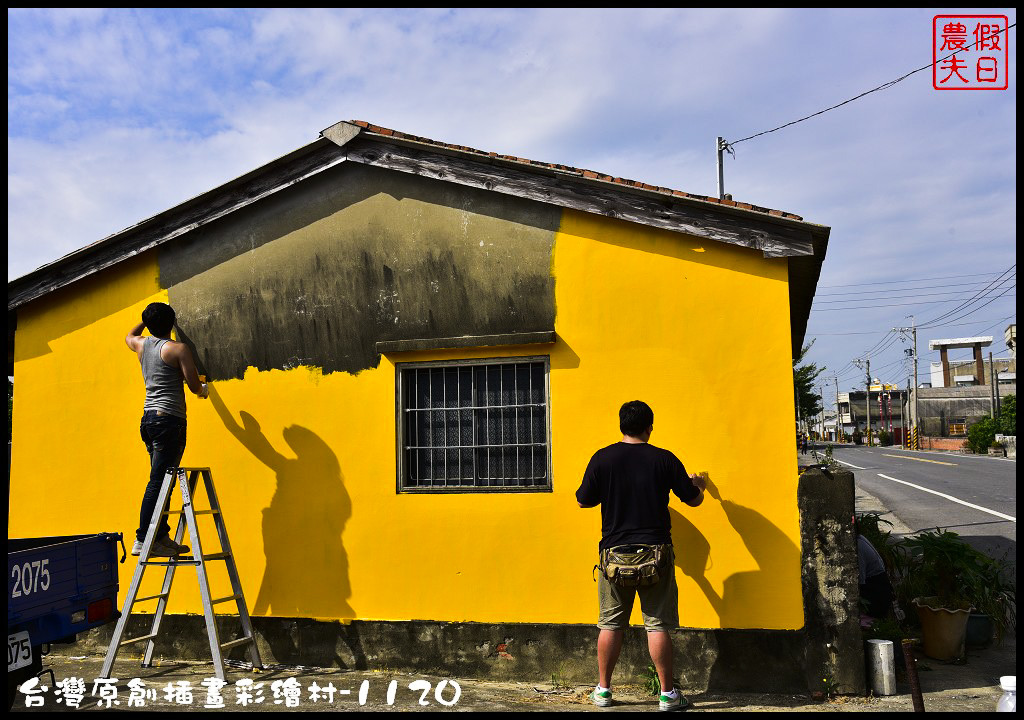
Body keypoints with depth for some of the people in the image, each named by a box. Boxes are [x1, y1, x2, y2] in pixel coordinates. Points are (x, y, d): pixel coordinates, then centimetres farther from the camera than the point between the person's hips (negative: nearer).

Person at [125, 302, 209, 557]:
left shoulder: (141, 344, 14)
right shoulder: (178, 349, -6)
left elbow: (129, 335, 39)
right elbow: (195, 386, -8)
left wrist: (147, 320, 51)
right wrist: (204, 388, 14)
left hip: (149, 418, 8)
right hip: (169, 418, -8)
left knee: (161, 480, 11)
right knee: (158, 481, -9)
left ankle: (162, 537, 12)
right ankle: (143, 540, -11)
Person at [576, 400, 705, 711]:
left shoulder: (602, 458, -3)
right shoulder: (664, 459, -3)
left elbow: (583, 500, 6)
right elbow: (693, 500, 7)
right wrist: (698, 484, 30)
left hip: (614, 552, 1)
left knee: (610, 624, 10)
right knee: (658, 625, 5)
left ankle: (603, 690, 19)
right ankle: (667, 693, 11)